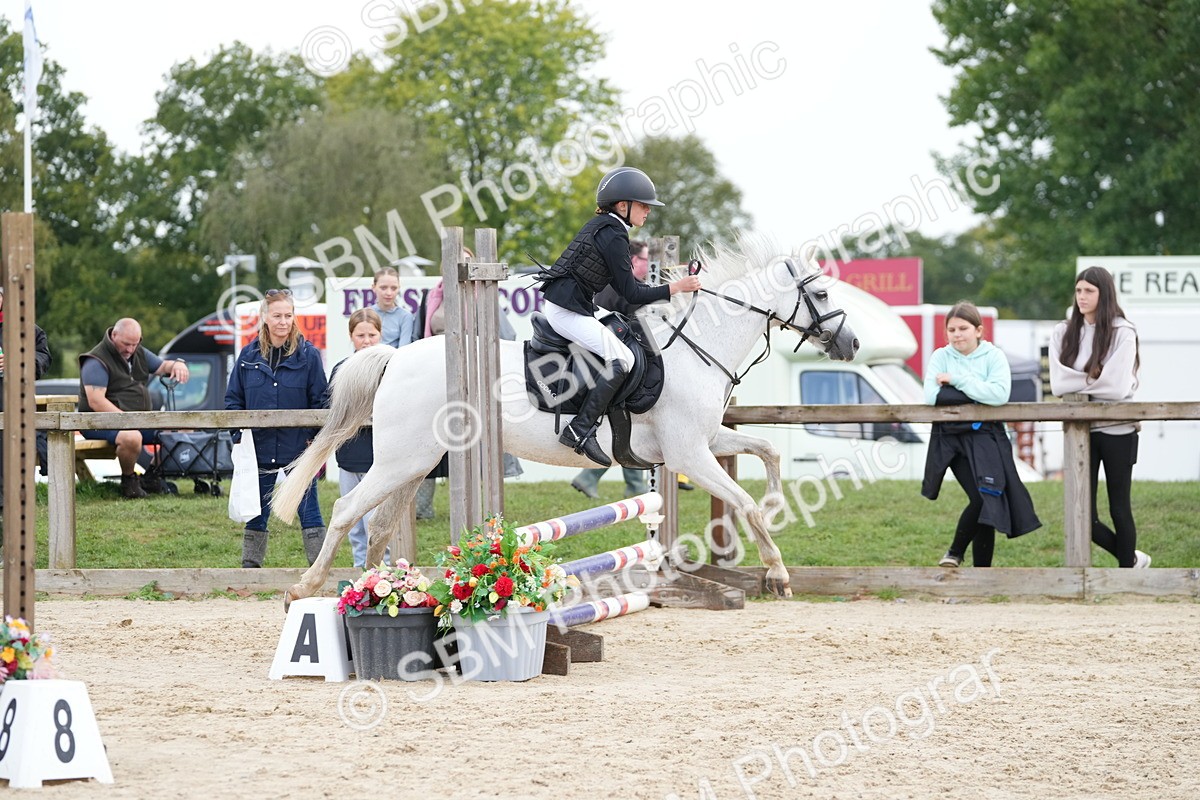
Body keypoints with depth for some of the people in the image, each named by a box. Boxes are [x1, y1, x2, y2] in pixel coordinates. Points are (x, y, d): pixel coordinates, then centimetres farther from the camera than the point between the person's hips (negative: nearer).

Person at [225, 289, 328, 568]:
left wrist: (317, 440, -8)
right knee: (256, 512, 9)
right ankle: (250, 566, 15)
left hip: (299, 449, -2)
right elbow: (233, 398, 11)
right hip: (260, 448, 2)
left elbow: (320, 401, 0)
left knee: (308, 510, 0)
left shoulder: (308, 354, -2)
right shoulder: (249, 355, 4)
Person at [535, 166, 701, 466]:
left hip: (556, 303, 11)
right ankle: (580, 430, -22)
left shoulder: (602, 226, 16)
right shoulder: (613, 236, -15)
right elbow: (631, 295, -14)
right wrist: (675, 288, -9)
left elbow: (622, 285, 21)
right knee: (622, 359, -17)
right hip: (568, 310, -11)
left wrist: (664, 289, 17)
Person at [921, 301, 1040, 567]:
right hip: (952, 438, 0)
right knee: (979, 499, -17)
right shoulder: (941, 356, 6)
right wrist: (979, 393, -9)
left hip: (986, 438, 0)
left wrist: (957, 380, -12)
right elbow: (932, 396, -9)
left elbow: (1000, 394, -15)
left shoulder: (994, 356, 3)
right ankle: (955, 552, 5)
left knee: (988, 505, -4)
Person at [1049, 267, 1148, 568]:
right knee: (1084, 516, 1)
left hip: (1117, 430, -4)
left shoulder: (1122, 333, -7)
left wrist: (1079, 383, -6)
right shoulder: (1063, 333, 5)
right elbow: (1059, 384, -5)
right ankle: (1132, 558, 24)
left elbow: (1117, 386, -16)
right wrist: (1094, 380, -12)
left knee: (1119, 509, 3)